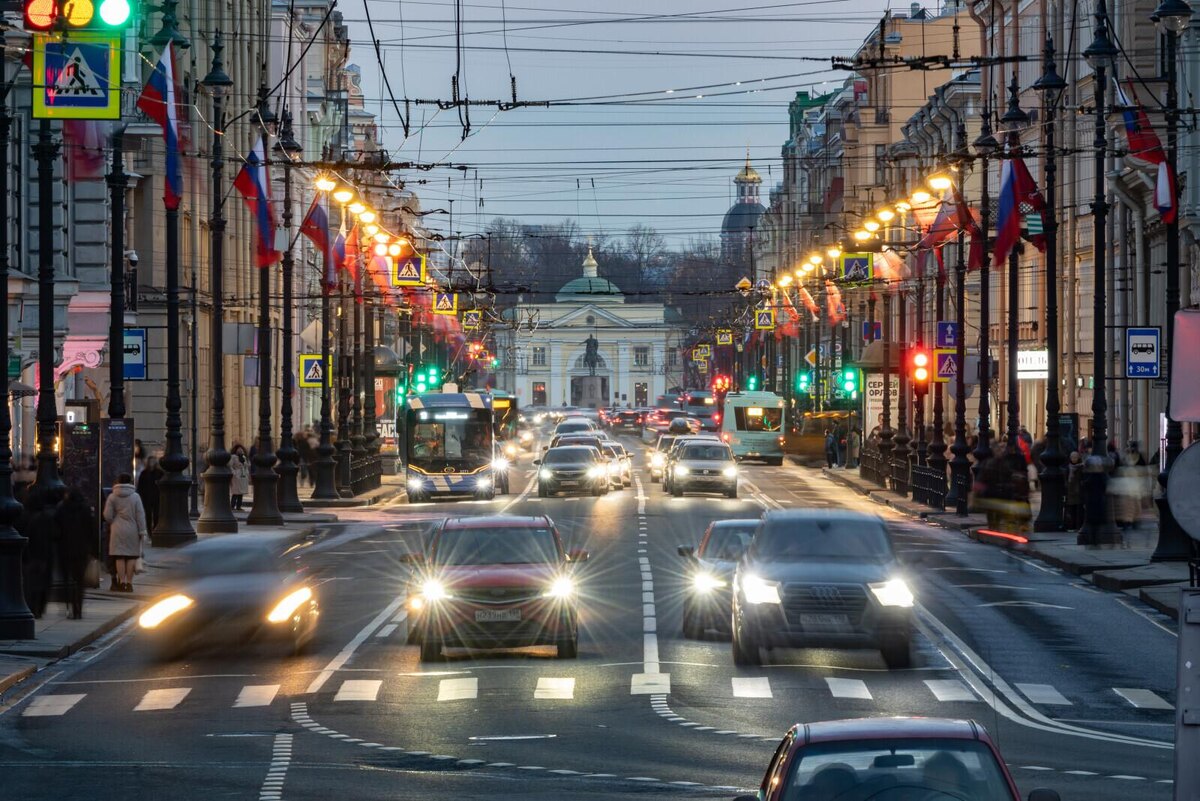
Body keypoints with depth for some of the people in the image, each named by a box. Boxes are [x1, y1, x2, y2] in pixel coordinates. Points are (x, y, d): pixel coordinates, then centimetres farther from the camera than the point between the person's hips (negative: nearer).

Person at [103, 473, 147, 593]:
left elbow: (107, 516, -2)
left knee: (120, 557, 1)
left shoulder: (112, 497, 1)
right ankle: (129, 583, 4)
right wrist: (142, 531, 2)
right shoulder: (135, 496, 0)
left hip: (117, 530, 0)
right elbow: (140, 515, -1)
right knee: (131, 556, 5)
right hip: (132, 530, 0)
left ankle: (122, 583, -3)